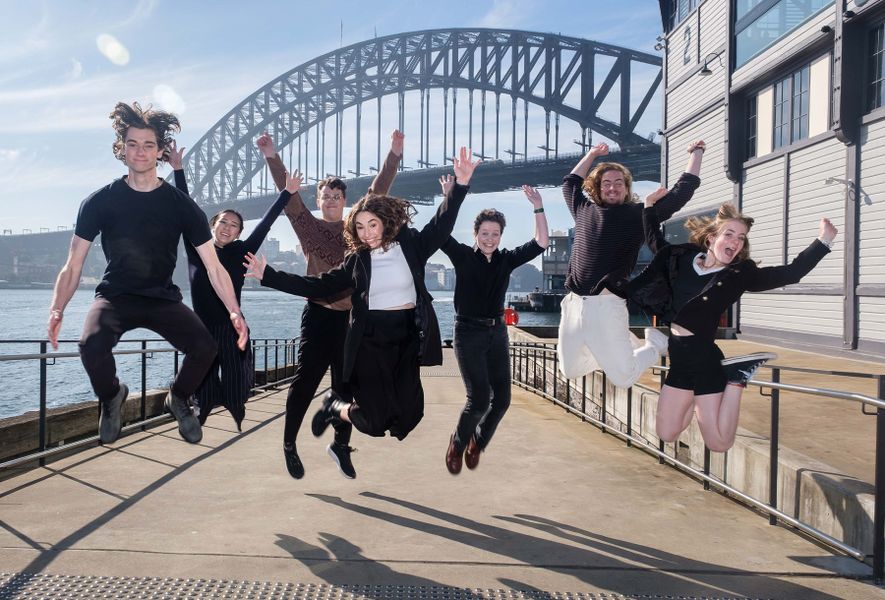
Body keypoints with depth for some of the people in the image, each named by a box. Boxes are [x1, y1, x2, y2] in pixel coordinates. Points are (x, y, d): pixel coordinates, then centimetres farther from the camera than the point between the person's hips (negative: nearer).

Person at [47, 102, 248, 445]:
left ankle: (178, 398, 9)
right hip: (115, 297, 0)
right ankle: (111, 397, 5)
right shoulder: (100, 202, -3)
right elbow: (73, 266, -1)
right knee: (92, 344, -31)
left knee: (205, 346, -26)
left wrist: (234, 312, -17)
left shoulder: (181, 205, -4)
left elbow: (213, 267, -6)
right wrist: (56, 310, -16)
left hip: (163, 299, 0)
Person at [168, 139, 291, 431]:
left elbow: (265, 224, 2)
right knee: (203, 398, 6)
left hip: (233, 331, 0)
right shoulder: (196, 249, 2)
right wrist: (178, 169, -6)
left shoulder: (241, 253, 2)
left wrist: (287, 192, 2)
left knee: (235, 396, 3)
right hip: (202, 331, 0)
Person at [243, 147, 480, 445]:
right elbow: (318, 286, 6)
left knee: (407, 417, -2)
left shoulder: (410, 245, 2)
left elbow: (440, 226, -10)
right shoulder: (356, 260, 4)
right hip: (371, 339, -1)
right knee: (377, 422, -8)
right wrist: (268, 275, 2)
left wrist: (460, 186, -24)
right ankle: (335, 406, 24)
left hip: (408, 338, 2)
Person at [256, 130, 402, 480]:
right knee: (304, 382, 1)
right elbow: (289, 196, -6)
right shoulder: (308, 226, 4)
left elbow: (377, 191, 6)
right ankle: (289, 445, 18)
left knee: (347, 385, 10)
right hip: (319, 314, -3)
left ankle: (341, 445, 26)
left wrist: (394, 154, 2)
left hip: (351, 315, 3)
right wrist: (271, 157, -16)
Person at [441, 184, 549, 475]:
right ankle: (458, 444, 16)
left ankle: (477, 444, 30)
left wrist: (538, 207, -6)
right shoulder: (463, 256, -3)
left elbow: (541, 243, 0)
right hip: (469, 333, -4)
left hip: (497, 333, 5)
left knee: (501, 399, 3)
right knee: (479, 398, -12)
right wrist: (449, 200, -25)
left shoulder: (507, 259, 6)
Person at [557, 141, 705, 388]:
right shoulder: (584, 210, 13)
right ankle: (622, 346, 35)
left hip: (606, 306, -4)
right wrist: (591, 154, 35)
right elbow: (570, 182, 32)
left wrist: (696, 152, 18)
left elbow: (681, 191, 8)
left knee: (624, 378, 0)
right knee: (570, 371, 12)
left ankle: (655, 343, 30)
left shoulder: (639, 214, 3)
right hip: (573, 304, 4)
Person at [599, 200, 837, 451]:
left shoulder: (741, 274, -6)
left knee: (719, 443, -2)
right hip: (679, 355, 5)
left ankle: (736, 378, 12)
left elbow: (791, 273, -11)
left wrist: (824, 241, -16)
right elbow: (656, 240, 20)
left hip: (703, 356, -4)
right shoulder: (684, 256, 4)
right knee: (666, 434, 12)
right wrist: (650, 205, 15)